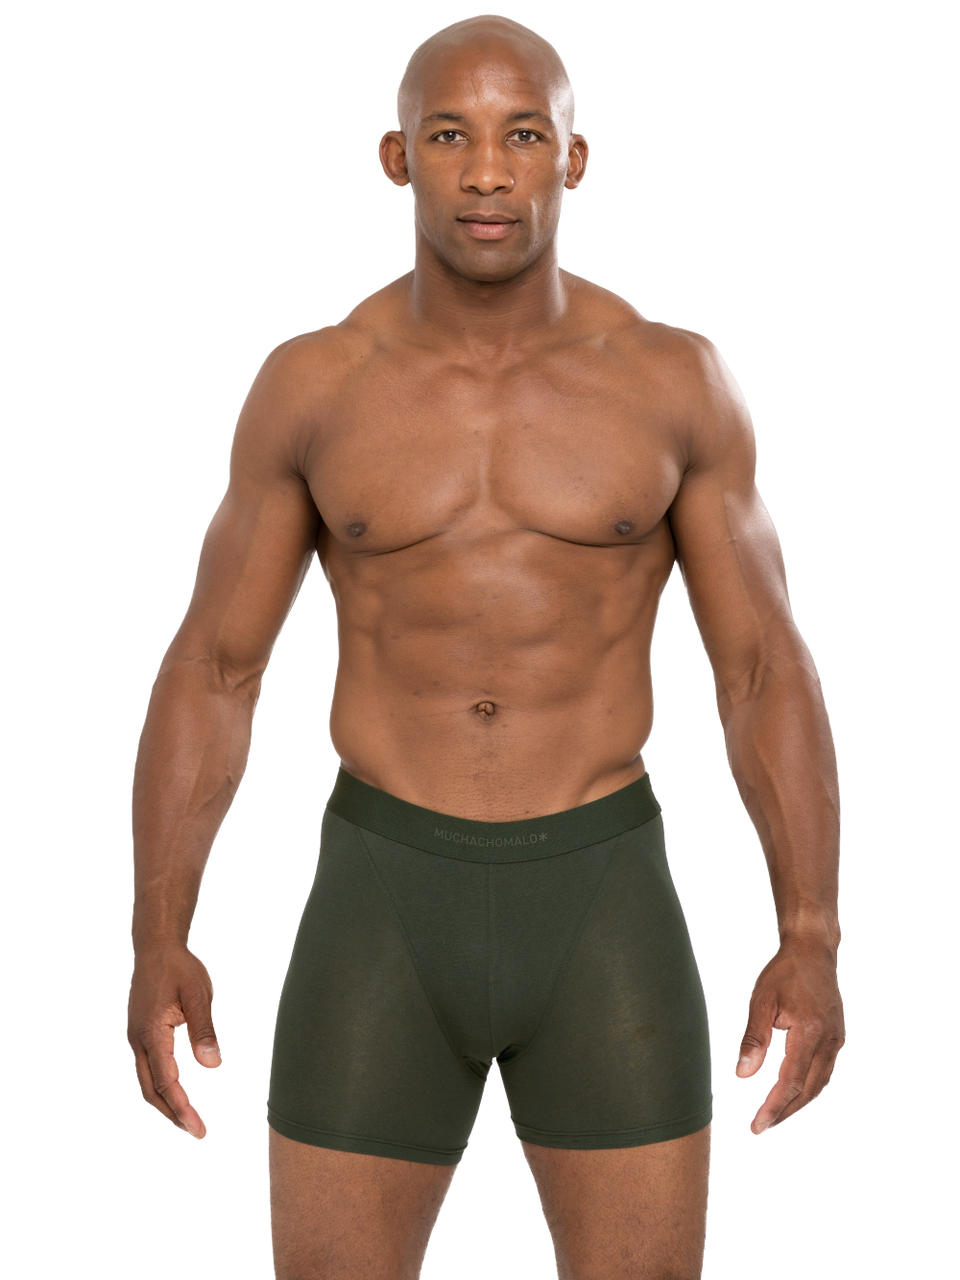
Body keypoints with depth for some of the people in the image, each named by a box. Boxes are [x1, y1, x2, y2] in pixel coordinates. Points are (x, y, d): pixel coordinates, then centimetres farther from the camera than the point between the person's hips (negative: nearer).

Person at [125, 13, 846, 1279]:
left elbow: (769, 674, 1)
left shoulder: (676, 378, -1)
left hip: (604, 914, 0)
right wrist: (158, 948, -6)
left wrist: (814, 944, -11)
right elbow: (210, 674, 4)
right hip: (387, 917, 0)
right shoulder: (311, 385, -1)